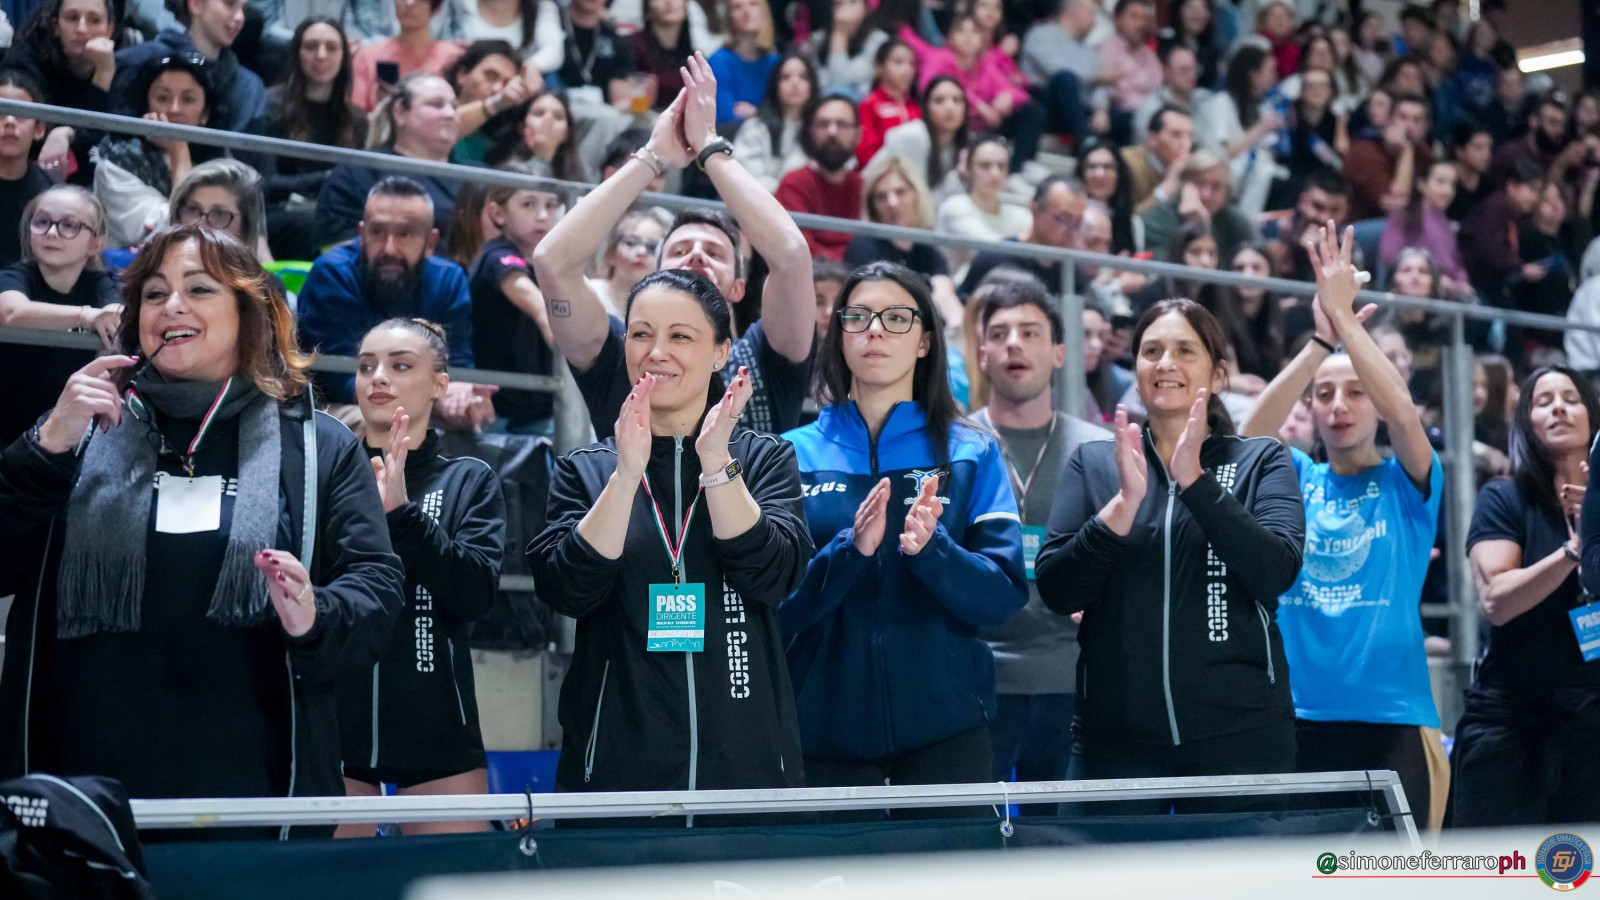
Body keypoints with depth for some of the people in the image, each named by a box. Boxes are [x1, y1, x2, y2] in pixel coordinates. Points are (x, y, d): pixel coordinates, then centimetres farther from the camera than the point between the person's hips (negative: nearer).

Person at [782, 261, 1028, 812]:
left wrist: (929, 549, -22)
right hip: (825, 729, 0)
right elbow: (771, 602, -3)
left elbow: (1005, 595, -4)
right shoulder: (794, 454, 4)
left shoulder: (971, 453, 5)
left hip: (944, 729, 0)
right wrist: (850, 550, -20)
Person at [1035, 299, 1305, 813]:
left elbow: (1277, 572, -11)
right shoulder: (1093, 462, 8)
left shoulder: (1261, 461, 5)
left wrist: (1194, 479, -16)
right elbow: (1056, 591, -2)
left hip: (1240, 734, -1)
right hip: (1115, 737, 1)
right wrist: (1125, 501, -14)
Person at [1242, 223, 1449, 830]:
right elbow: (1251, 435, -11)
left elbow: (1403, 413, -15)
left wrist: (1345, 318, -17)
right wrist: (1320, 339, -19)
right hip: (1298, 716, 2)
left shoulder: (1407, 483, 6)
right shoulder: (1295, 481, 10)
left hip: (1391, 718, -2)